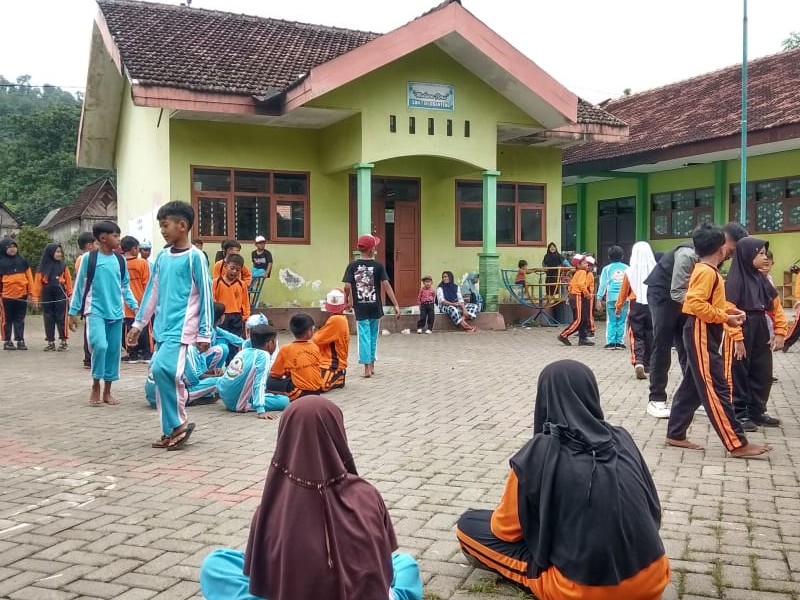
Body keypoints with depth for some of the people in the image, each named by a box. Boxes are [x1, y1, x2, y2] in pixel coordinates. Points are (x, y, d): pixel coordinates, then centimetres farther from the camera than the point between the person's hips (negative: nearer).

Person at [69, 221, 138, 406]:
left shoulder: (120, 260, 7)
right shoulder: (89, 258, -4)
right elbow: (80, 285, 0)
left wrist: (134, 305, 4)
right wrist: (73, 311, 0)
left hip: (116, 313, 5)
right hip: (95, 311, -4)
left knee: (114, 351, 6)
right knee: (100, 345, -21)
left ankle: (107, 392, 19)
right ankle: (96, 387, -1)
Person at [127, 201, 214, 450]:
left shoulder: (195, 256, -8)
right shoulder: (162, 256, 12)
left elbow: (206, 296, -8)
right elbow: (152, 292, 18)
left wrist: (205, 333, -10)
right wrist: (138, 323, 17)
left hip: (181, 327, -7)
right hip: (162, 327, 7)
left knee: (162, 369, -22)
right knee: (163, 374, 6)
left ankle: (179, 423, -5)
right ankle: (170, 430, 16)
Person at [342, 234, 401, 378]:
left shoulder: (352, 266, -4)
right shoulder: (378, 266, -6)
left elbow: (347, 286, -9)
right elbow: (386, 285, -12)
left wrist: (348, 301, 10)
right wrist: (396, 305, -10)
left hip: (360, 307, -1)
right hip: (375, 306, 1)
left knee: (364, 336, 3)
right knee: (373, 336, 16)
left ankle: (367, 367, -2)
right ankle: (371, 365, 26)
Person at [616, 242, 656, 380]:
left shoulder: (630, 271, -7)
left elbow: (624, 292, 2)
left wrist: (618, 306, 16)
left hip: (636, 306, -1)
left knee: (637, 336, 2)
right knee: (649, 336, 15)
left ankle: (638, 362, -19)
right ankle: (647, 364, 27)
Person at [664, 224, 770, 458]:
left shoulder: (706, 271, 15)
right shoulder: (707, 272, -15)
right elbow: (695, 303, -25)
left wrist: (728, 310, 5)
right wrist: (725, 317, -21)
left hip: (705, 335, 10)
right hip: (702, 334, -10)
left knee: (692, 387, 12)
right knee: (716, 389, -8)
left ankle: (675, 435, 17)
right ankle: (737, 444, -7)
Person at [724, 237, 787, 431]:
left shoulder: (761, 278, 9)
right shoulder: (735, 279, -13)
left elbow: (776, 305, 12)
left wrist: (780, 332, 5)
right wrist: (736, 338, -21)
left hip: (760, 332, 8)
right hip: (741, 332, -8)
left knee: (763, 373, 13)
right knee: (739, 375, 2)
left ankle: (757, 411, 25)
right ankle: (739, 414, 11)